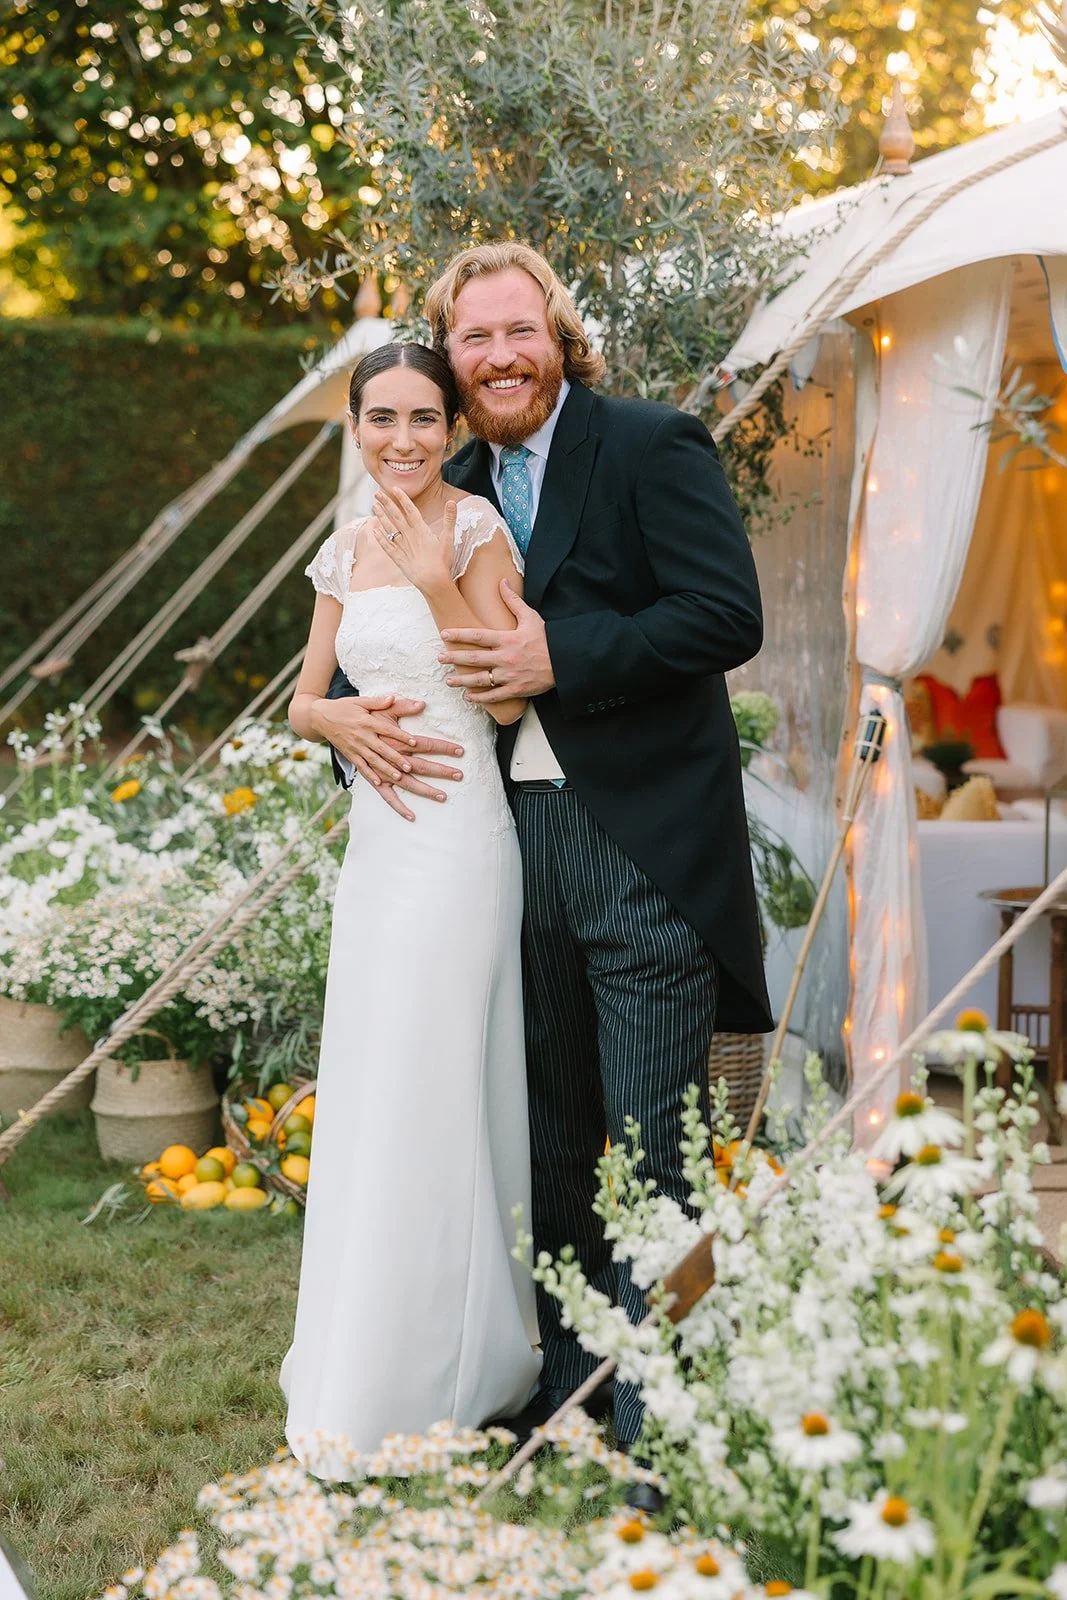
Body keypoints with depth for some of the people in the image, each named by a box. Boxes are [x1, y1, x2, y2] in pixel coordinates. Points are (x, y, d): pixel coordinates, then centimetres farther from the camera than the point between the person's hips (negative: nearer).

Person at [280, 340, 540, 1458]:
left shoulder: (475, 529, -7)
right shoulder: (348, 552, 12)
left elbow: (509, 697, -12)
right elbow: (302, 703, 15)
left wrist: (440, 581, -19)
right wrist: (351, 719, -7)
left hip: (457, 836, -7)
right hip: (375, 831, 7)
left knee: (423, 1092, -5)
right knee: (367, 1092, 12)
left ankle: (418, 1377, 7)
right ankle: (359, 1367, 25)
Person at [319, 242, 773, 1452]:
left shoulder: (653, 446, -4)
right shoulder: (455, 493, 15)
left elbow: (729, 614, -14)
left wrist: (559, 660, -18)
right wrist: (345, 716, -1)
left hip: (645, 846, -6)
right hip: (516, 847, 7)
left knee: (654, 1150, -3)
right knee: (552, 1146, 17)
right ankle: (559, 1391, 32)